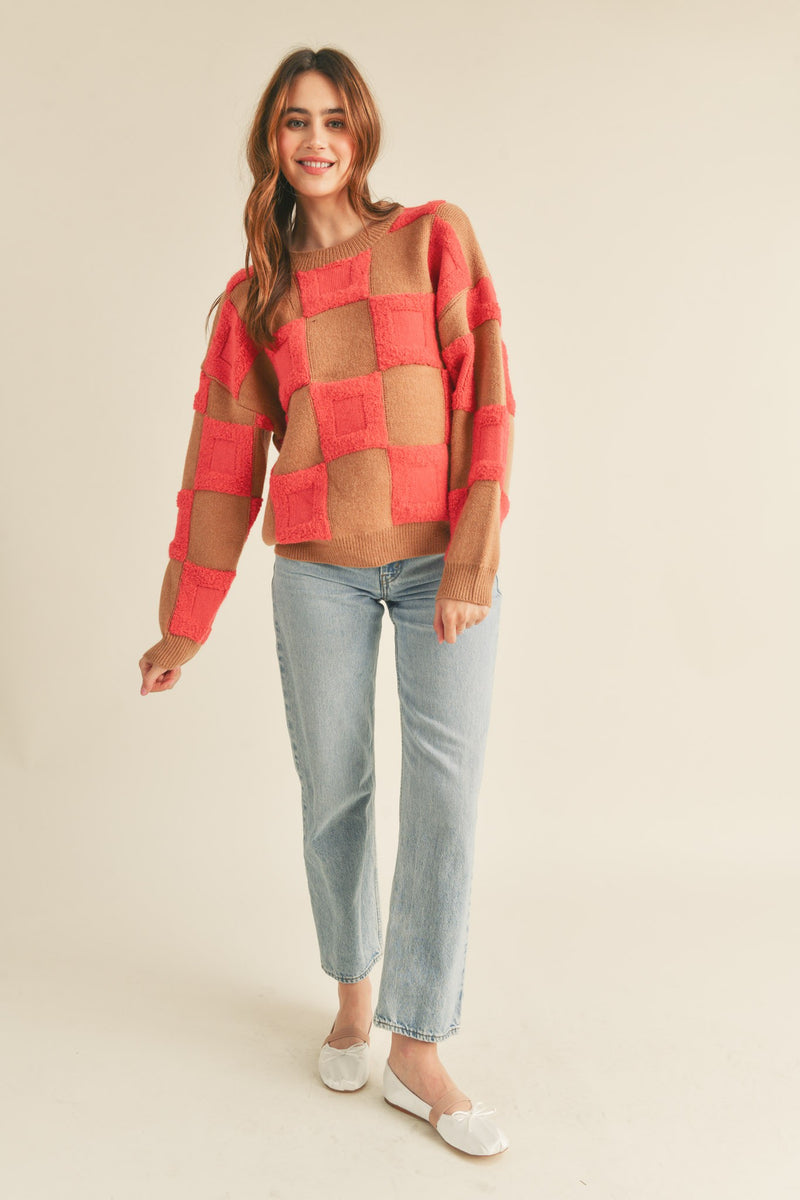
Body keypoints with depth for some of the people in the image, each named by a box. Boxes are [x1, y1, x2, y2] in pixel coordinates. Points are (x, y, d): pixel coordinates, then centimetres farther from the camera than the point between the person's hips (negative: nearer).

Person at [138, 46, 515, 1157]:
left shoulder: (435, 236, 4)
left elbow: (483, 391, -3)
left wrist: (475, 552, -14)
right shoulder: (252, 298, 9)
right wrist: (185, 628, 8)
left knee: (446, 798, -4)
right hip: (318, 570, 2)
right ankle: (352, 995, 31)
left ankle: (419, 1055, 9)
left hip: (446, 559, -1)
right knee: (333, 792, 8)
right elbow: (222, 466, 8)